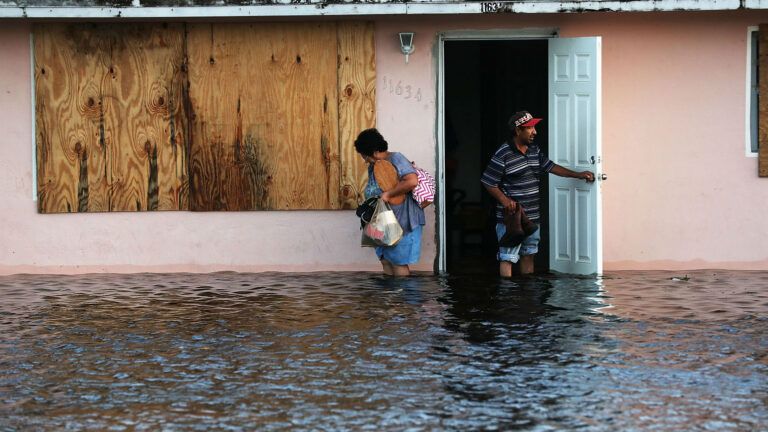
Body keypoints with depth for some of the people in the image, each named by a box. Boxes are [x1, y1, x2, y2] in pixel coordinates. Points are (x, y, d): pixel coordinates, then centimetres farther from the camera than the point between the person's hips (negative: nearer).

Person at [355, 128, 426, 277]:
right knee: (386, 260, 7)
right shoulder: (373, 167, 12)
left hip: (403, 221, -8)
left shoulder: (396, 159, -15)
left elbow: (412, 181, -29)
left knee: (398, 263, -6)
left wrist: (388, 194, -24)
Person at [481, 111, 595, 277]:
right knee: (507, 258, -7)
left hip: (532, 217, 8)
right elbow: (489, 182, -11)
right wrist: (504, 200, -25)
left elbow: (550, 166, 22)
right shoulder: (503, 154, -14)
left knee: (528, 255, 16)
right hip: (510, 218, -8)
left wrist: (577, 175, 19)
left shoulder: (534, 150, 10)